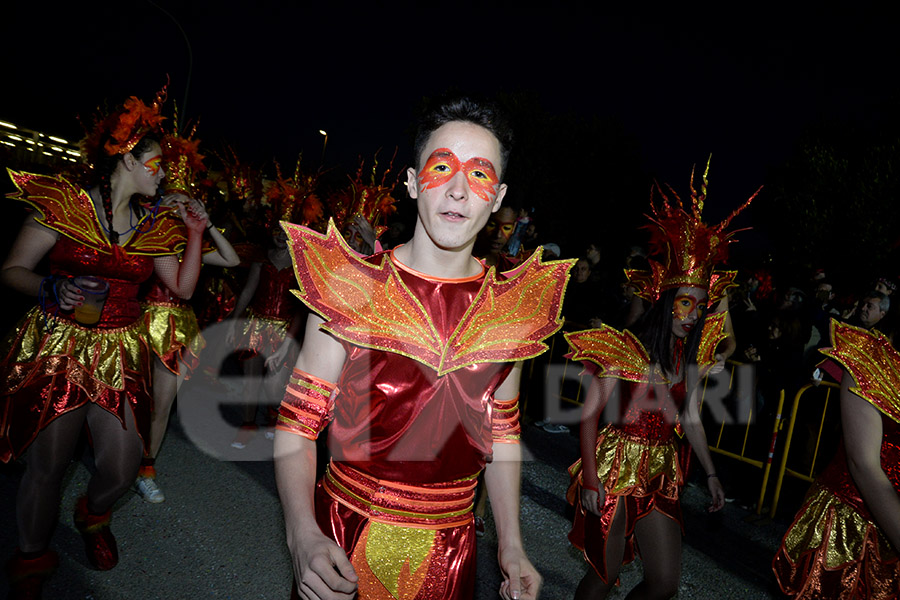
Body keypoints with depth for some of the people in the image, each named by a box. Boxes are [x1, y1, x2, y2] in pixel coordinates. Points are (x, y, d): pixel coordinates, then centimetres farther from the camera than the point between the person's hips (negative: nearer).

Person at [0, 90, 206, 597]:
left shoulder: (152, 227, 11)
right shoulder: (64, 203, -2)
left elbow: (183, 287, 10)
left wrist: (196, 233, 4)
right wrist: (49, 288, -23)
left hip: (121, 356, 4)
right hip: (55, 350, -3)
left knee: (123, 467, -2)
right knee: (46, 468, 3)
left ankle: (94, 515, 34)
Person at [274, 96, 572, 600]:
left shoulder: (513, 307, -4)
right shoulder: (350, 287, -12)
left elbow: (503, 432, 6)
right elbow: (298, 420, -8)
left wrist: (512, 547, 7)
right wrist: (303, 535, -21)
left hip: (450, 552, 2)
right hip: (342, 543, -2)